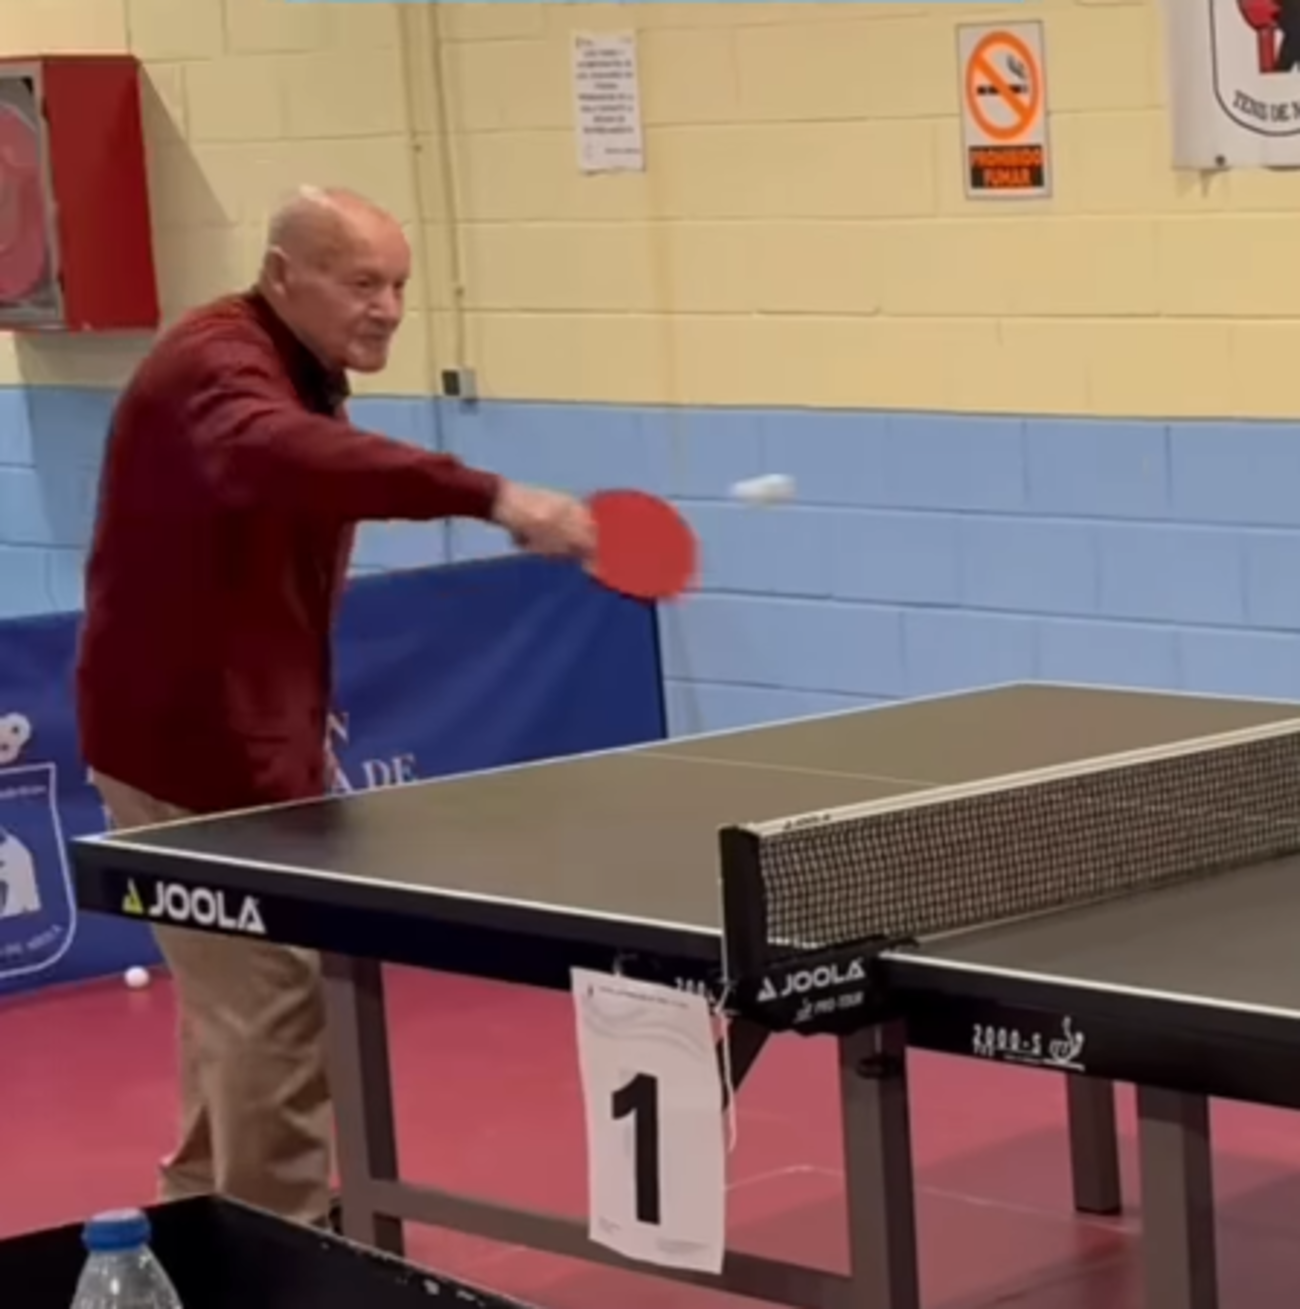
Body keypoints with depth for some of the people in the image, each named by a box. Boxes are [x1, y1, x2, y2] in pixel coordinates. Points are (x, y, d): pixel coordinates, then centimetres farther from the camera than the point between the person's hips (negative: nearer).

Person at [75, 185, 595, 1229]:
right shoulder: (218, 366, -22)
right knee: (280, 1011, -11)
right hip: (189, 745, -11)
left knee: (244, 1002, 21)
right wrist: (492, 498, -54)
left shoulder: (303, 382, 12)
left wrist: (301, 718, 13)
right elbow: (284, 458, -45)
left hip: (246, 739, 11)